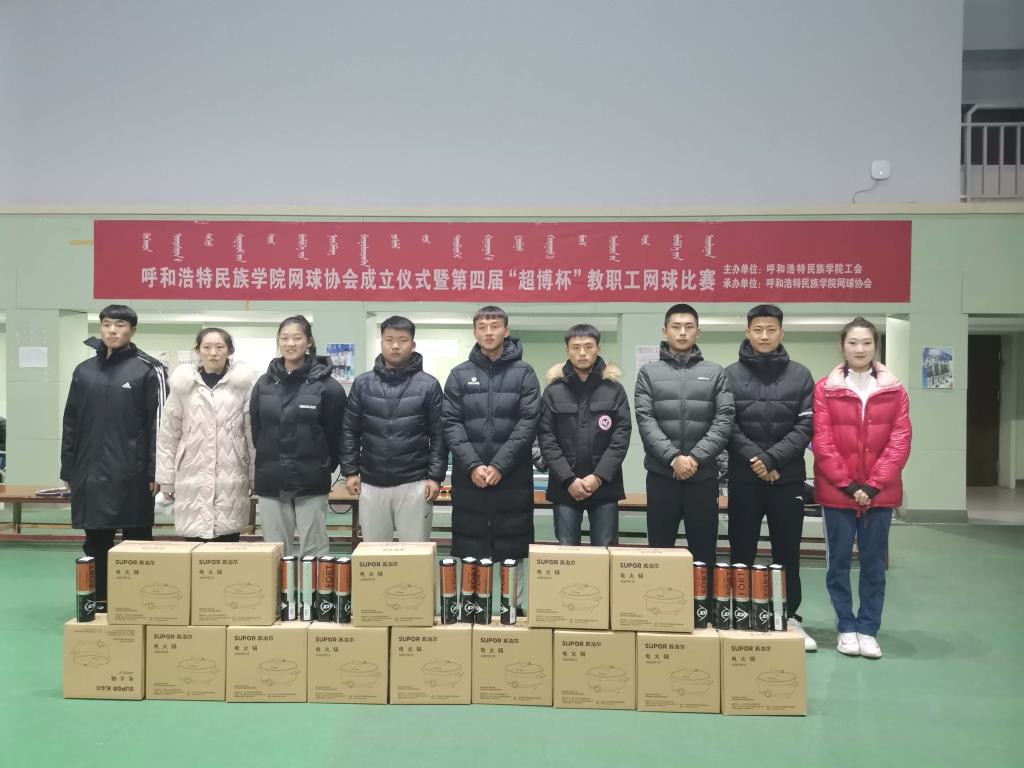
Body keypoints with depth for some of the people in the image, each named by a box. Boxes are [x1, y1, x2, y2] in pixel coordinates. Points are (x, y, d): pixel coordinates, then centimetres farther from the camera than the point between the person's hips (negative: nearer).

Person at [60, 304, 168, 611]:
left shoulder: (148, 369, -3)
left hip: (131, 474, -5)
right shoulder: (84, 370, 12)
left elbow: (158, 424, -7)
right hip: (90, 472, 5)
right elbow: (72, 423, 14)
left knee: (137, 542, 4)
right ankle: (99, 602, 24)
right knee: (95, 543, 12)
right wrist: (68, 469, 10)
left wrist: (156, 471, -11)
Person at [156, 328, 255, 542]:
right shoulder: (183, 383, 5)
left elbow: (253, 432, 2)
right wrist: (166, 479, 5)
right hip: (192, 478, 1)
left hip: (231, 479, -1)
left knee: (228, 546, 2)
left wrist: (255, 476, 1)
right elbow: (168, 434, 7)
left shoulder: (242, 382, 2)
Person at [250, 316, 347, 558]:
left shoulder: (327, 385, -6)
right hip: (271, 483, 4)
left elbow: (335, 434, -2)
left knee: (313, 553, 4)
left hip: (311, 483, -3)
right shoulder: (264, 384, 6)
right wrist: (268, 465, 12)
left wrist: (324, 468, 4)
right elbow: (256, 431, 13)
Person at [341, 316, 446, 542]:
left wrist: (435, 476, -7)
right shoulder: (362, 383, 5)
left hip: (414, 484, -2)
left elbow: (439, 435, -1)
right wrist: (350, 471, 1)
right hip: (371, 484, 2)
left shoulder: (428, 385, -1)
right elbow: (349, 431, 8)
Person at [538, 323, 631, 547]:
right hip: (564, 486, 0)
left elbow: (621, 436, -3)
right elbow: (546, 439, -2)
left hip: (604, 485, 0)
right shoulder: (553, 391, 3)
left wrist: (599, 476, -13)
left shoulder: (614, 390, 3)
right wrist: (568, 479, -12)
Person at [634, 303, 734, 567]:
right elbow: (645, 421, -5)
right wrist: (673, 458, -16)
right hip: (661, 475, 0)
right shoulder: (648, 373, 6)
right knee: (659, 551, 8)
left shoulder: (716, 373, 7)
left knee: (704, 552, 8)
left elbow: (724, 420, -3)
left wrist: (696, 457, -14)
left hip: (704, 476, 0)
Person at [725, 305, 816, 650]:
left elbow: (806, 426, -2)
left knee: (787, 551, 9)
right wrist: (754, 458, -15)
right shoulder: (731, 375, 3)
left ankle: (791, 619, 21)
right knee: (741, 551, 7)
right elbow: (726, 425, -3)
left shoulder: (800, 375, 5)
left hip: (788, 477, 1)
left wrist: (772, 458, -13)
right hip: (743, 477, 0)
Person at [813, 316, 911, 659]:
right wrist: (848, 485, -12)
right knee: (838, 561, 5)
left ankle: (868, 629, 18)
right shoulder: (824, 389, -1)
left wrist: (873, 485, -11)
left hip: (880, 492, 1)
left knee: (874, 562, 7)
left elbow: (899, 443, -2)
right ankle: (846, 627, 18)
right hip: (836, 491, -1)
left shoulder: (895, 391, 4)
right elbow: (821, 442, -6)